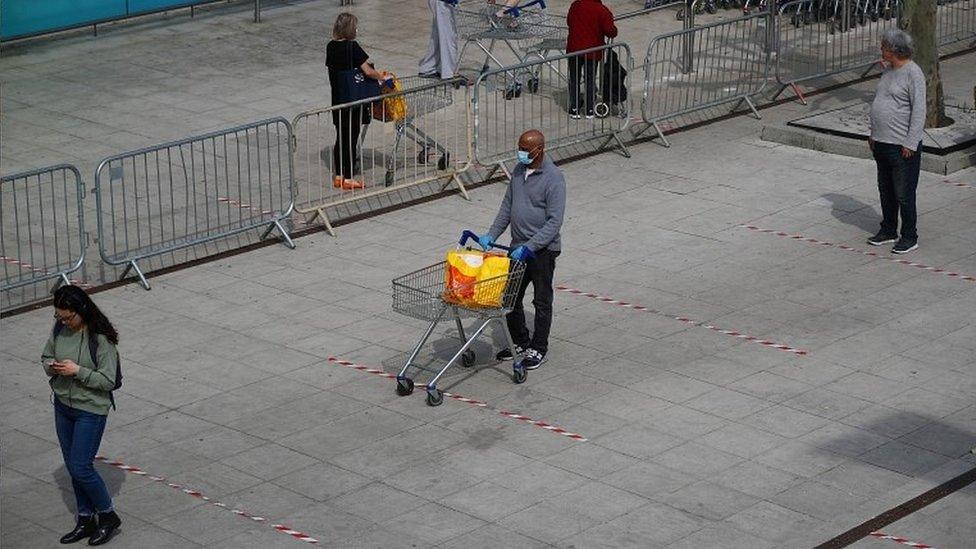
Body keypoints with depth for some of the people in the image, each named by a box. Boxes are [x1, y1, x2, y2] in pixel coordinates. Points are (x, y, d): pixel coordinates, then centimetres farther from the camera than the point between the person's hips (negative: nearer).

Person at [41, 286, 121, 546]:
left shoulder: (100, 338, -22)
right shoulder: (59, 328, -4)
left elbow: (108, 381, -19)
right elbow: (46, 356, 11)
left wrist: (77, 370, -27)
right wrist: (52, 367, -12)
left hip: (91, 410, -7)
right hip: (63, 405, 7)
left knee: (81, 467, -5)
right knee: (72, 466, 14)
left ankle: (108, 516, 16)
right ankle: (86, 520, 29)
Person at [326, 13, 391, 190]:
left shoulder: (331, 47, 3)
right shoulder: (352, 47, -18)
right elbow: (368, 71, -20)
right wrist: (382, 77, -5)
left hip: (337, 100, 7)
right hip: (353, 99, -7)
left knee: (340, 137, 15)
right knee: (351, 139, 2)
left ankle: (338, 176, 22)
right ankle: (348, 179, 7)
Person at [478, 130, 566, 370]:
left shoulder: (553, 178, -19)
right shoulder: (519, 170, 5)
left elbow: (554, 221, -21)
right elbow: (507, 206, 14)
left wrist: (529, 247, -26)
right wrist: (491, 235, 3)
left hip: (543, 250, -7)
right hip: (518, 246, 7)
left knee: (542, 302, 6)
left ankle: (538, 350, 18)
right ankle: (520, 343, 30)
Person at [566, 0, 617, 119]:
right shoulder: (602, 11, -13)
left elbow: (568, 21, 12)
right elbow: (610, 31, -15)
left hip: (574, 49, 2)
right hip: (592, 52, -2)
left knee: (574, 79, 13)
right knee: (590, 80, 11)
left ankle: (574, 109, 14)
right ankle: (589, 110, 16)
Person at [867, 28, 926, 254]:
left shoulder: (913, 74, -15)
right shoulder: (888, 70, 12)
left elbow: (919, 112, -17)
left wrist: (910, 144, -19)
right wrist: (873, 134, 19)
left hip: (902, 146, -9)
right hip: (881, 143, 9)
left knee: (904, 194, -2)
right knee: (886, 190, 17)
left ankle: (909, 237, 8)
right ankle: (888, 230, 29)